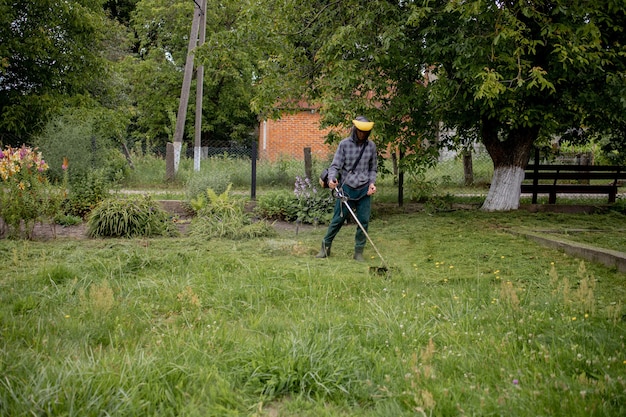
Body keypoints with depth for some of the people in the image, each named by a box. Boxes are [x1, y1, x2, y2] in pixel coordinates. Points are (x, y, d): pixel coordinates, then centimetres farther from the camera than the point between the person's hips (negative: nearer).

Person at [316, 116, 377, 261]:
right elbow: (335, 165, -6)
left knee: (364, 221, 1)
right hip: (347, 188, -2)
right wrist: (332, 178, -25)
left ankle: (358, 252, 13)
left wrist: (372, 182, -2)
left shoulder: (371, 146, 5)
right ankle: (325, 247, 16)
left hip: (364, 189, 2)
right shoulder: (344, 144, -3)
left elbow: (373, 168, 14)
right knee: (338, 219, 0)